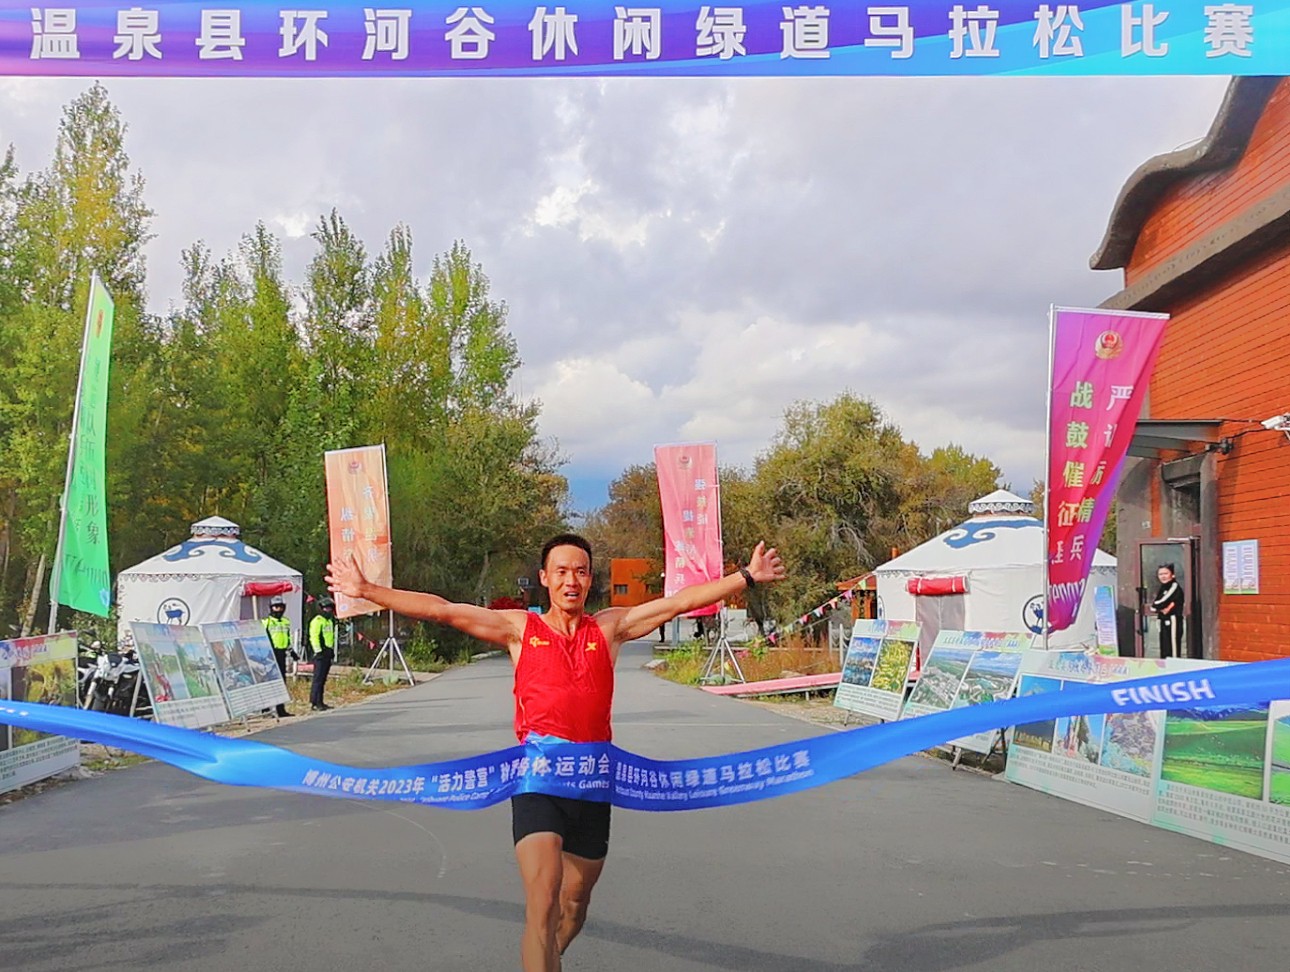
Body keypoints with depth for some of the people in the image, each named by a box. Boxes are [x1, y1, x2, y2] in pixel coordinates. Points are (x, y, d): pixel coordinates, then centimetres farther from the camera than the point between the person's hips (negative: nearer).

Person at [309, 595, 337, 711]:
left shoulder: (330, 620, 21)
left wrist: (332, 651, 23)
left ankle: (320, 702, 15)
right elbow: (314, 637, -16)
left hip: (328, 653, 9)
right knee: (318, 678, -10)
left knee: (323, 679, 11)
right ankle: (314, 703, -10)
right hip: (321, 652, -9)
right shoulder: (317, 621, -9)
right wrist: (318, 651, -20)